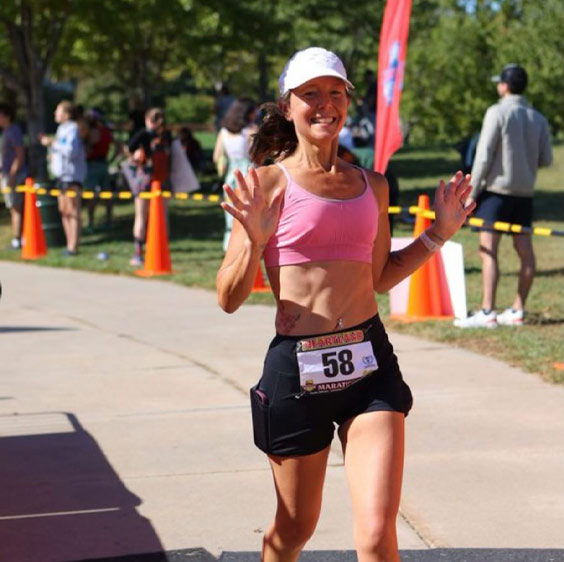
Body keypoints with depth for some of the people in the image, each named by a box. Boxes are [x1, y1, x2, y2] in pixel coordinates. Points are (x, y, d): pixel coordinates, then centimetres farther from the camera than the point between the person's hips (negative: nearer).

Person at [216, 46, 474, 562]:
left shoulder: (371, 186, 10)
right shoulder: (269, 183, -4)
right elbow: (229, 299, -5)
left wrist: (439, 234, 13)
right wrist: (254, 240, -21)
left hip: (371, 363, 3)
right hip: (296, 366, -3)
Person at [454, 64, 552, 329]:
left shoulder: (498, 112, -8)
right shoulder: (538, 118, 7)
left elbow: (484, 155, -11)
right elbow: (546, 158, 7)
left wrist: (472, 192, -8)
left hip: (497, 189, -6)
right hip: (524, 192, 6)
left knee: (488, 251, -8)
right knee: (525, 252, 8)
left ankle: (487, 313, -15)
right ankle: (517, 310, 11)